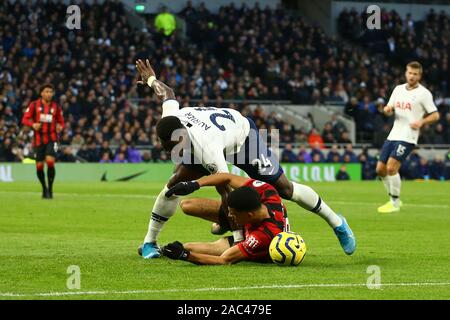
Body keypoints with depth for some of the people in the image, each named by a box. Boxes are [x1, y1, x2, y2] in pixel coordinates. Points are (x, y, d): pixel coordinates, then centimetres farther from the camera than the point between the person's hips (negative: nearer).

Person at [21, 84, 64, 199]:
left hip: (52, 139, -1)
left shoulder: (56, 107, 6)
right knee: (39, 166, 0)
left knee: (50, 161, -21)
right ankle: (44, 188, 25)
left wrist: (60, 127, -10)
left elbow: (61, 122, 14)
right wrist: (33, 124, -21)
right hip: (39, 140, 1)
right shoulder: (34, 105, 2)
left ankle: (50, 189, -7)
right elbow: (25, 119, 0)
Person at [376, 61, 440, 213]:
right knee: (380, 169, 5)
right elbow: (389, 109, 20)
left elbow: (435, 115, -3)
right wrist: (388, 109, -4)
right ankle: (394, 199, 22)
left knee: (391, 167, -18)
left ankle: (395, 203, -5)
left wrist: (421, 122, -20)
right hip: (393, 136, 7)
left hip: (407, 138, -7)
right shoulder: (398, 89, 13)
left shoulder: (424, 93, -5)